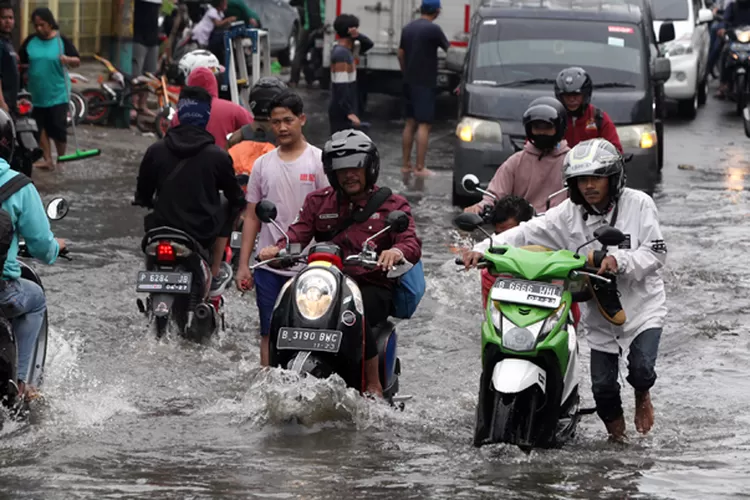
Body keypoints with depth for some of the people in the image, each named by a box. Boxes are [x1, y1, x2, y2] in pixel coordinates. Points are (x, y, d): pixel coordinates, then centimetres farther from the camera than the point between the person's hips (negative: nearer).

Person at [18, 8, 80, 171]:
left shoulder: (61, 41, -5)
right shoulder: (30, 41, 1)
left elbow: (77, 61, -5)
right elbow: (21, 62, 11)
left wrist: (68, 60, -24)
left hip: (57, 93, -3)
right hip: (37, 94, 3)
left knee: (58, 127, -3)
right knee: (41, 127, 6)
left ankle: (61, 159, 14)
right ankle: (47, 159, 12)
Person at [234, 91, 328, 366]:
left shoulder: (319, 161, 0)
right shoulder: (262, 164, 11)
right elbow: (252, 217, 13)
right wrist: (243, 265, 8)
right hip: (268, 266, 3)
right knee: (270, 333, 6)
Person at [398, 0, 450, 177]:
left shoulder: (407, 28, 9)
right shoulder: (433, 29, -14)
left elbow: (401, 54, 16)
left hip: (409, 82, 7)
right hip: (426, 83, -7)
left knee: (410, 123, 13)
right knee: (424, 125, -6)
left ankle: (406, 164, 15)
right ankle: (420, 167, -10)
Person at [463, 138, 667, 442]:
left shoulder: (638, 204, -7)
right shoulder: (569, 214, -1)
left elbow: (656, 253, -12)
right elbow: (529, 232, -10)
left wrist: (619, 260, -30)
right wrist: (483, 248, -24)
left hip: (643, 306, -2)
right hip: (598, 315, 2)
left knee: (641, 369, -19)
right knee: (603, 386, -1)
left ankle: (642, 395, 19)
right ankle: (616, 436, 29)